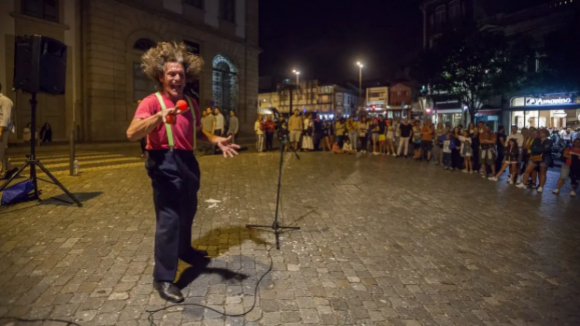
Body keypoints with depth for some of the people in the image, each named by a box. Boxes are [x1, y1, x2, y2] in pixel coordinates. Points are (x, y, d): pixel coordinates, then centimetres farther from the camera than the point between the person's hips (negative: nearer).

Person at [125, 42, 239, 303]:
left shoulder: (191, 103, 11)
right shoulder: (152, 101, -11)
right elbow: (131, 134, -24)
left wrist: (216, 140, 7)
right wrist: (159, 116, -38)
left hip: (188, 162, 8)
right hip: (165, 164, -7)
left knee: (188, 212, 21)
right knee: (168, 219, -8)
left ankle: (185, 251, 45)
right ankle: (163, 278, 4)